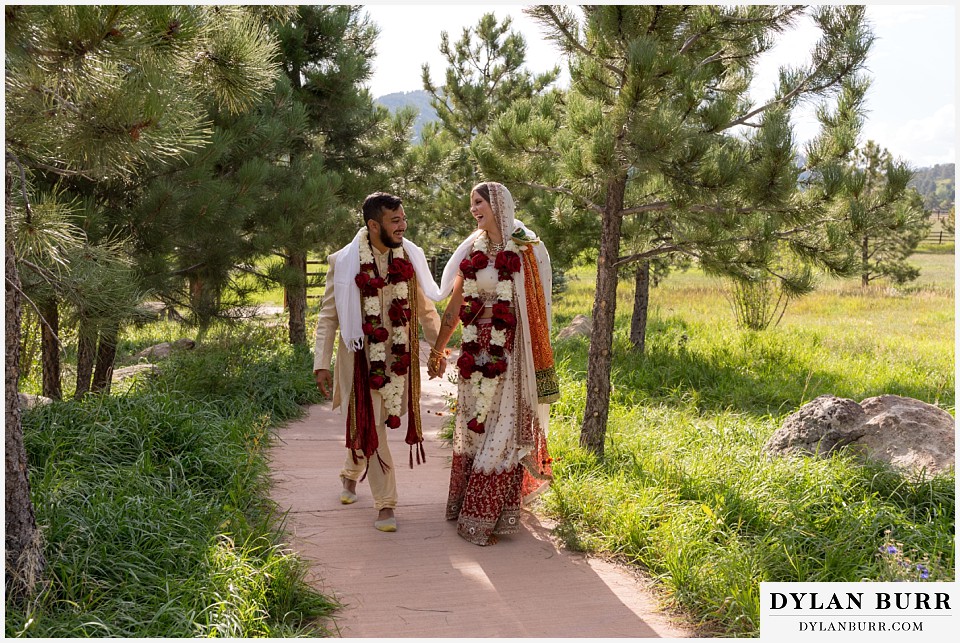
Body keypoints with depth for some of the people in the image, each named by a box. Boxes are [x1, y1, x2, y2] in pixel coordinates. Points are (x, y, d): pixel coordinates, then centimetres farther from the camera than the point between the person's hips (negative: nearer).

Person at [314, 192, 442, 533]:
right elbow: (328, 316, -4)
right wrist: (321, 364, -8)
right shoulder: (344, 262, -10)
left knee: (368, 426, 15)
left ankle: (350, 475, 43)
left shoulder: (411, 256, -1)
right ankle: (386, 505, 8)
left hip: (398, 356, 3)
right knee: (369, 429, -2)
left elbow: (425, 308, 11)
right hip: (360, 356, -3)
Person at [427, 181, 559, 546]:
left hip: (510, 350, -5)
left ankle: (488, 517, 8)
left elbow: (536, 308, -8)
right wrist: (438, 349, 17)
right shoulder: (473, 250, 9)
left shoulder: (527, 250, -5)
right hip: (476, 349, 5)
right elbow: (455, 304, 14)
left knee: (503, 424, 0)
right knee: (473, 423, 10)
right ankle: (469, 507, 24)